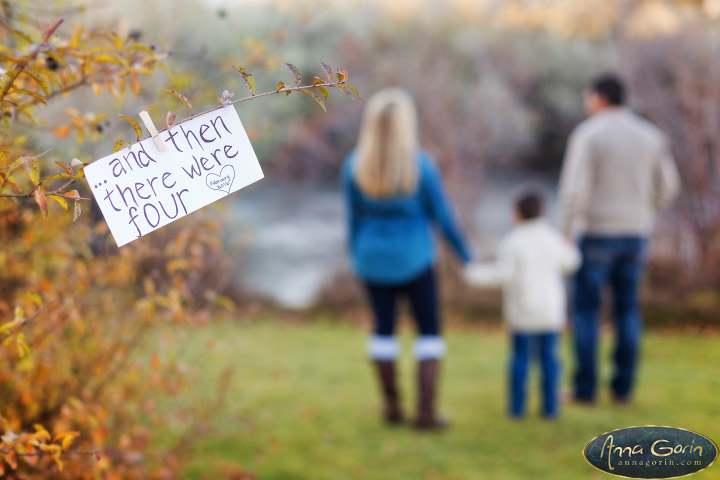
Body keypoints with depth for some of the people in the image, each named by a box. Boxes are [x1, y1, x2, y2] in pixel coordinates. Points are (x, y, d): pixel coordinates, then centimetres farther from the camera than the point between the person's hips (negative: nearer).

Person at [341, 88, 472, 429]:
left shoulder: (354, 166, -9)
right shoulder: (421, 164, -16)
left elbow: (353, 219, 0)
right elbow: (441, 216, -8)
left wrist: (355, 259, 15)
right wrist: (465, 255, 6)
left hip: (374, 258, 3)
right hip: (414, 259, -3)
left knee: (383, 328, 18)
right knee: (429, 331, 8)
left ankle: (392, 406, 23)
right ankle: (426, 411, 2)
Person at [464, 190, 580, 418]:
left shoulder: (512, 242, -13)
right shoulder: (553, 239, 0)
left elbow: (503, 275, -16)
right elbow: (568, 263, 15)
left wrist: (476, 275, -5)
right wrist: (570, 249, 36)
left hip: (522, 312, -3)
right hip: (551, 311, 3)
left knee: (520, 356, 6)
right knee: (548, 356, 8)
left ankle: (517, 406, 7)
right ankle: (550, 406, 8)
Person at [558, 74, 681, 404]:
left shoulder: (586, 135, -11)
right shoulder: (650, 135, 4)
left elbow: (575, 190, -18)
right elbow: (667, 187, 8)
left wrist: (564, 234, -10)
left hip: (596, 233, -4)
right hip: (635, 234, 5)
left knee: (585, 308, 4)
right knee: (627, 309, 11)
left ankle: (585, 388, 4)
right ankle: (623, 388, 11)